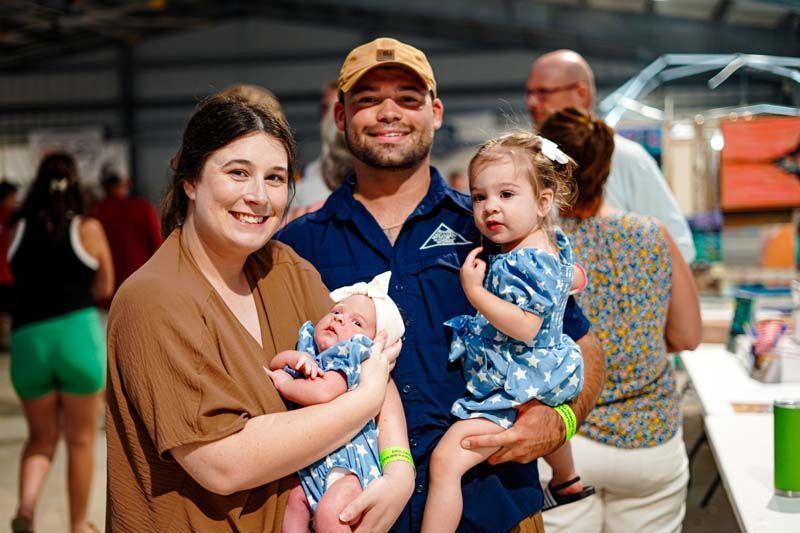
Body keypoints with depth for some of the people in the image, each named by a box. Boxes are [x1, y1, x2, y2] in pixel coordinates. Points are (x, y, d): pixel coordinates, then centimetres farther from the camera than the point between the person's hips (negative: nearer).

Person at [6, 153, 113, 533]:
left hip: (26, 339, 2)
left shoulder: (17, 229, 5)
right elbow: (105, 288, 8)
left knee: (41, 437, 19)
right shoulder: (89, 229, 0)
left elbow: (19, 278, 17)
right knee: (80, 440, 13)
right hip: (77, 335, -2)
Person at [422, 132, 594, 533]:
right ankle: (569, 483, 71)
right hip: (545, 382, 12)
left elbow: (525, 327, -34)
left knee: (445, 461, -20)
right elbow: (576, 279, 21)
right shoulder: (552, 244, 3)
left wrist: (475, 292, -33)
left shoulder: (523, 263, -27)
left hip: (513, 391, -12)